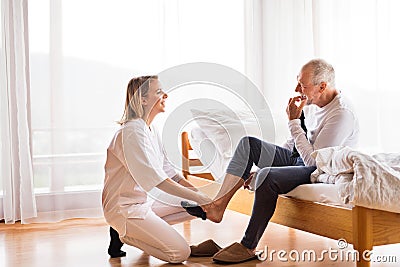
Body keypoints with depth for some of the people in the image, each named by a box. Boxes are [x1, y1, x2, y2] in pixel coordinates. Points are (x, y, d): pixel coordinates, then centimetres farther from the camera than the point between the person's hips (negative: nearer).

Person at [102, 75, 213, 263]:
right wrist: (199, 198, -26)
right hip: (125, 208, -9)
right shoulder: (132, 132, -21)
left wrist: (196, 192, -4)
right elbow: (159, 181, -28)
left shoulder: (150, 129, 9)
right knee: (180, 253, -14)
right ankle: (122, 235, 0)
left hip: (146, 200, 10)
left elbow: (168, 170, 9)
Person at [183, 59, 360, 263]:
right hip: (300, 160, 10)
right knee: (248, 143, -2)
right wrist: (263, 163, 12)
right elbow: (295, 142, 17)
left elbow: (313, 160, -26)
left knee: (268, 176, -34)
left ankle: (248, 247, -20)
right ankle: (217, 205, -13)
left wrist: (293, 121, -21)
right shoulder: (311, 101, 6)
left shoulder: (341, 114, -22)